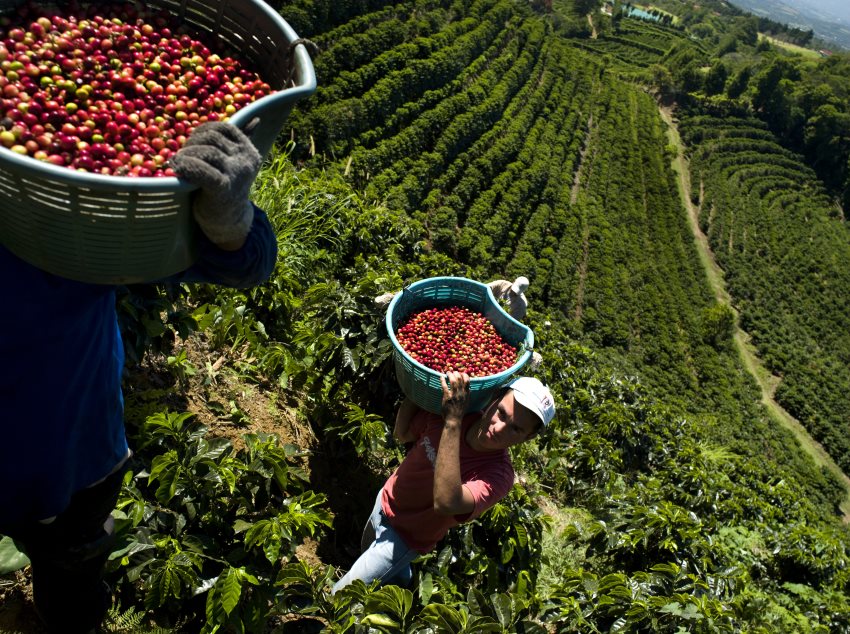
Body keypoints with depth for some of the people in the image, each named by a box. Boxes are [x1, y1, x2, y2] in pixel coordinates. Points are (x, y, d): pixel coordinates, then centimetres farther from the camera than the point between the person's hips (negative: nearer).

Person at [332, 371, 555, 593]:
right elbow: (401, 434, -2)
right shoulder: (448, 408, -22)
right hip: (385, 501, 5)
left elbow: (445, 503, -55)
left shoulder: (497, 475, -35)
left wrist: (452, 420, -55)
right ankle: (404, 580, 62)